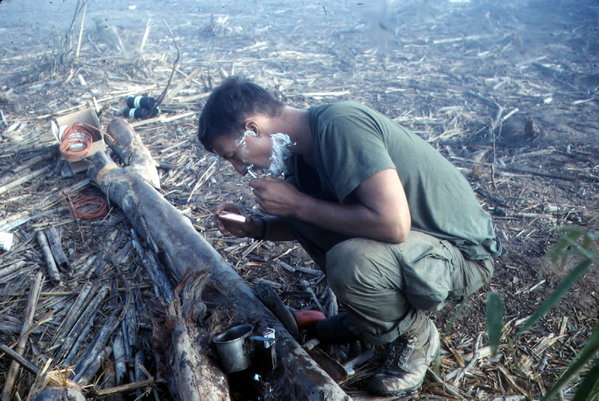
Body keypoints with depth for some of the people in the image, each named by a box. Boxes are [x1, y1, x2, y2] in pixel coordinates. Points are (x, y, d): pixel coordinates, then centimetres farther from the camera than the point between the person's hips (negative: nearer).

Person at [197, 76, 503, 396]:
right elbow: (308, 215, 15)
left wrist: (299, 205, -24)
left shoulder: (339, 124, -26)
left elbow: (393, 224, -35)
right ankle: (368, 312, 14)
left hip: (464, 253, -8)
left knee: (350, 261, -35)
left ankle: (416, 336, -1)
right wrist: (255, 227, -3)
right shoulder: (301, 145, 1)